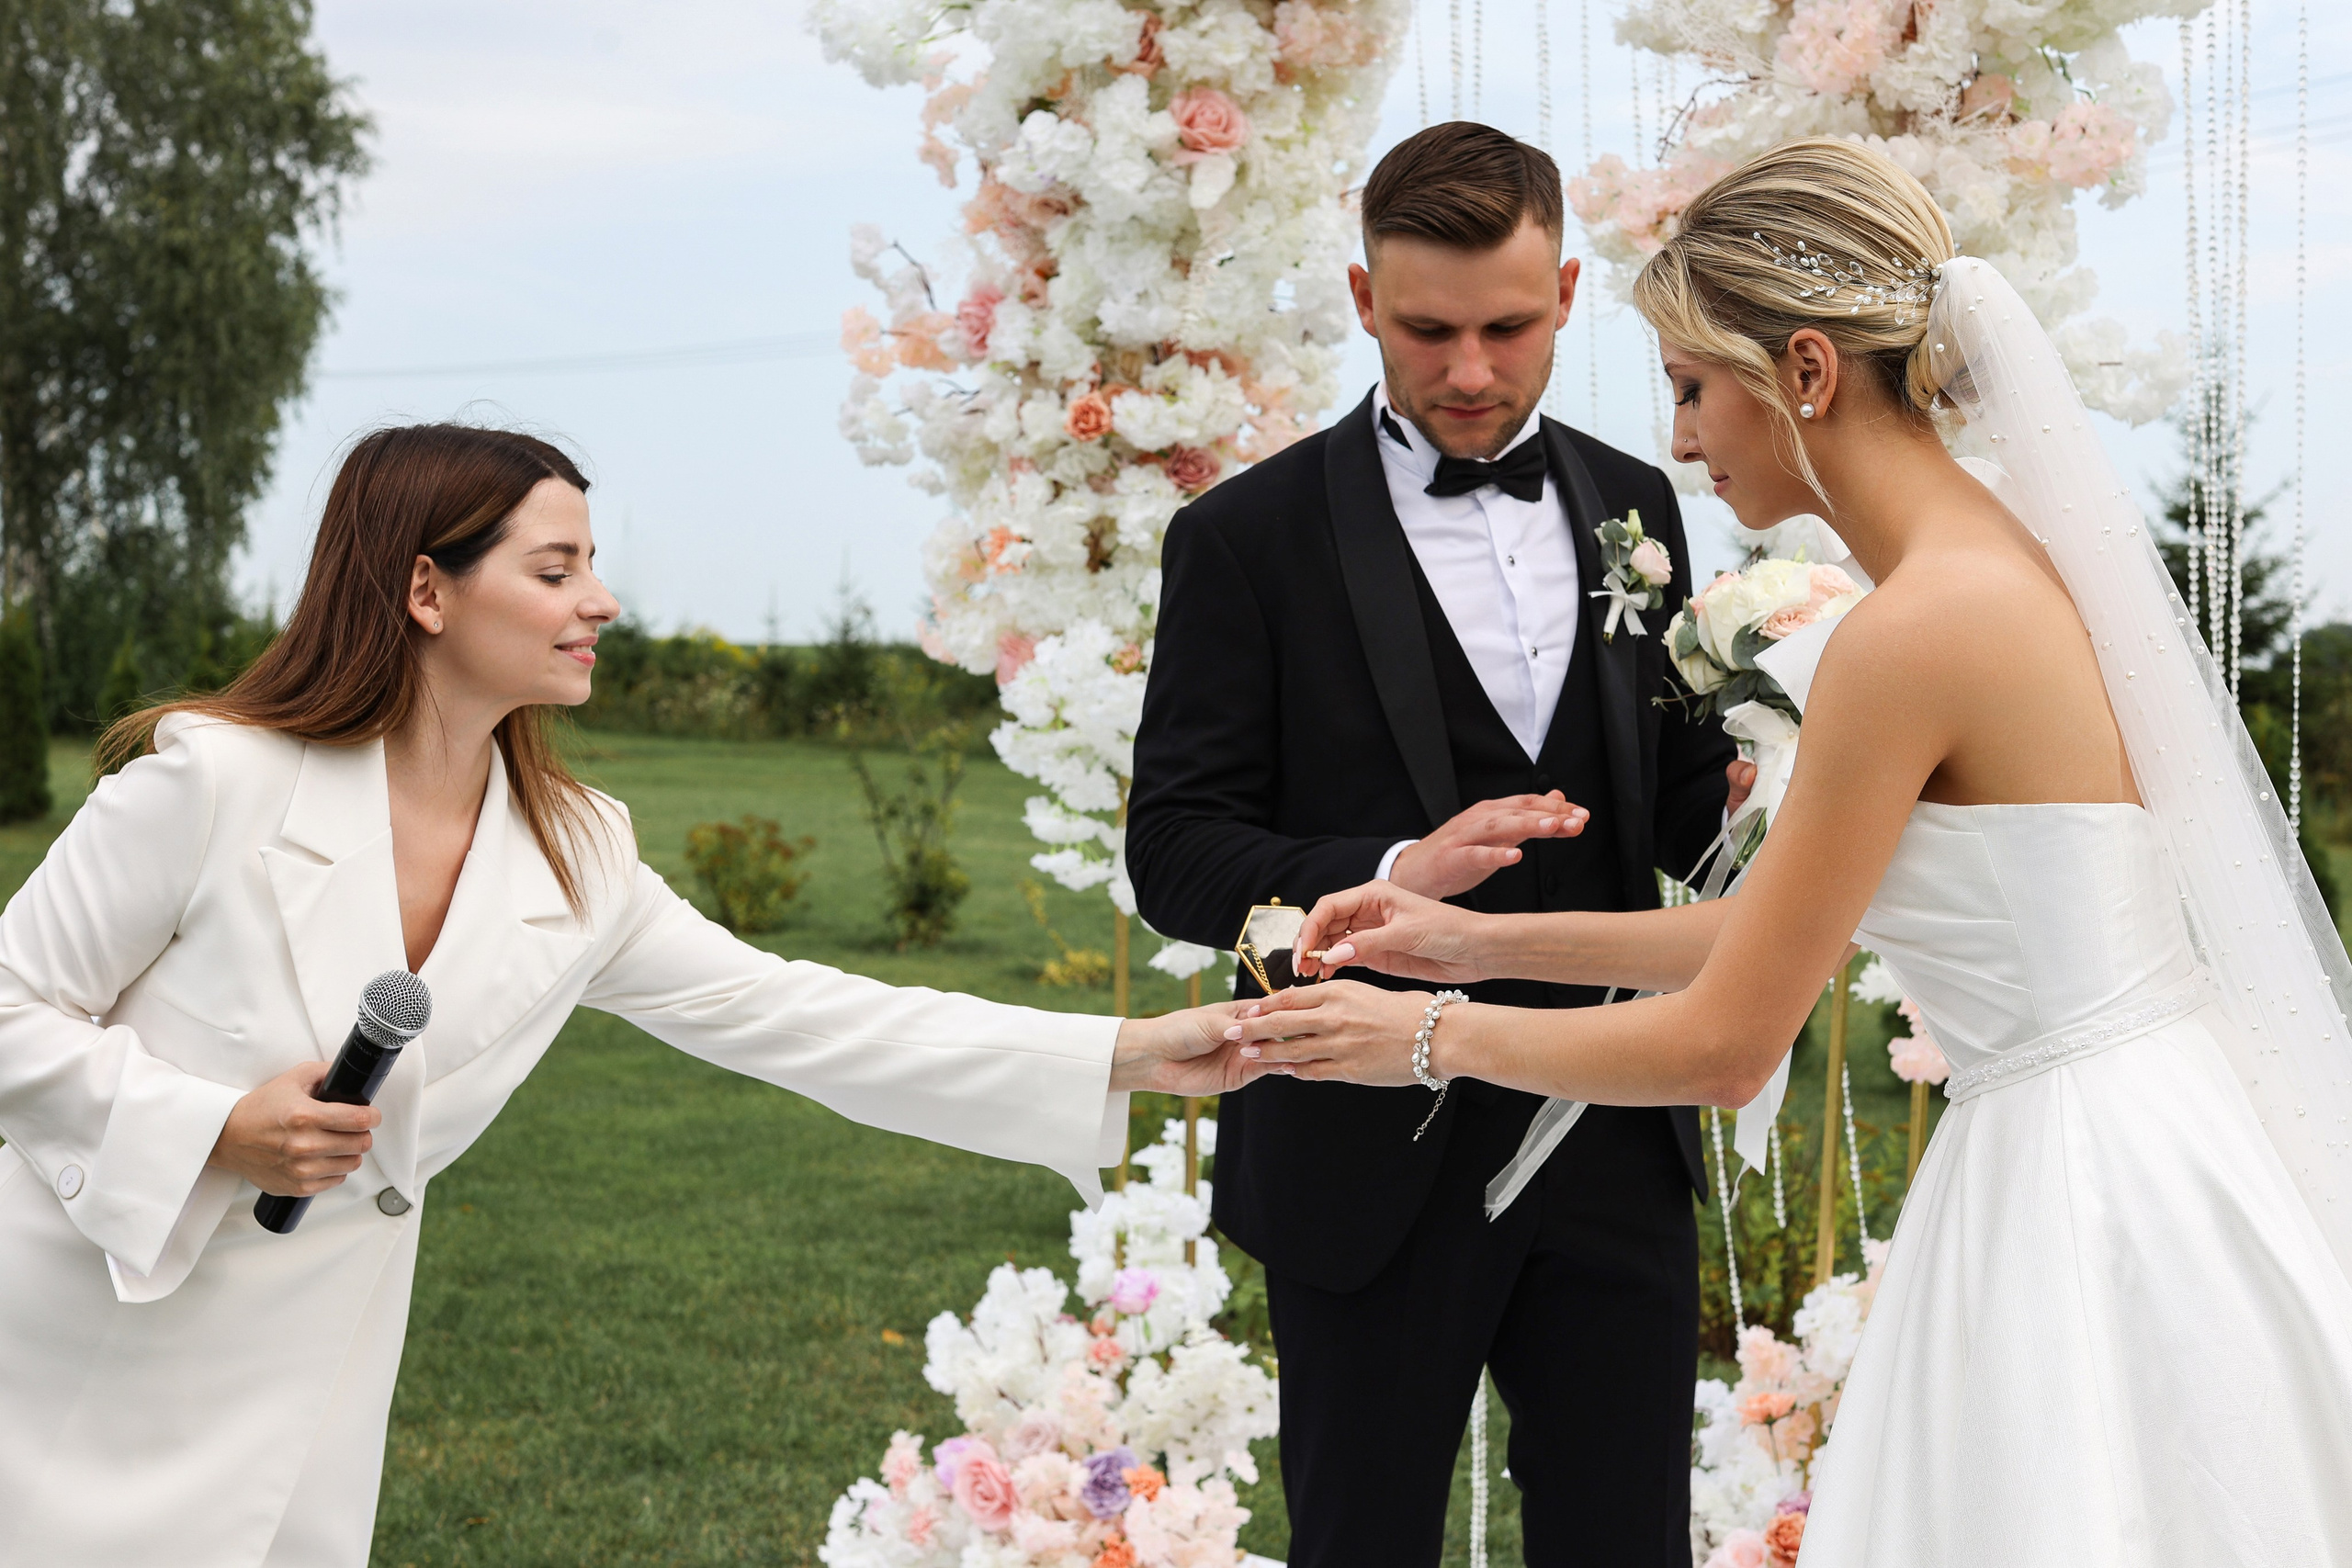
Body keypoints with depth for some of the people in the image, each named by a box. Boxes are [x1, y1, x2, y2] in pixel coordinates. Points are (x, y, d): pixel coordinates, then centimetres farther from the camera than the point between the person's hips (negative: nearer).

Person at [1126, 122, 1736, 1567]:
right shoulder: (1251, 537, -6)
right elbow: (1177, 850, -9)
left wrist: (1746, 802, -11)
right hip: (1377, 1159, -3)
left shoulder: (1632, 506, 8)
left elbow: (1669, 799, 13)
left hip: (1615, 1138, 4)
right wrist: (1391, 876, -26)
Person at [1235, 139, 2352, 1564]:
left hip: (2087, 1203, -9)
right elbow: (1784, 925, 14)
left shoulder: (1914, 631, -20)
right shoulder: (2003, 553, 8)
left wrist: (1430, 1038, -1)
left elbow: (1725, 1045, -14)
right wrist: (1483, 943, 14)